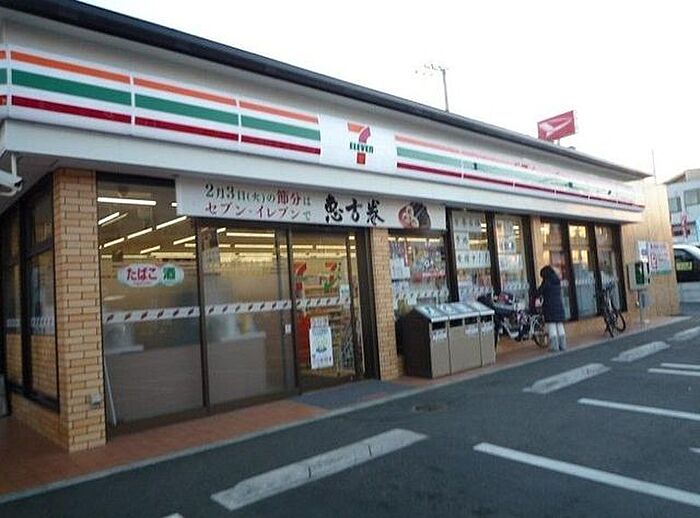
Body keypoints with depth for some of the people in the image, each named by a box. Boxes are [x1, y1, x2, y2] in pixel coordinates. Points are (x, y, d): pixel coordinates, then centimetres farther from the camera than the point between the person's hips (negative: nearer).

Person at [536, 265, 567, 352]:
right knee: (560, 326, 11)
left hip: (549, 306, -6)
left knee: (551, 327, -3)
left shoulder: (546, 282, -9)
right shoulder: (558, 282, 11)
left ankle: (554, 346, -5)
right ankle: (562, 345, 14)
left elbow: (539, 292, -3)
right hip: (559, 305, 6)